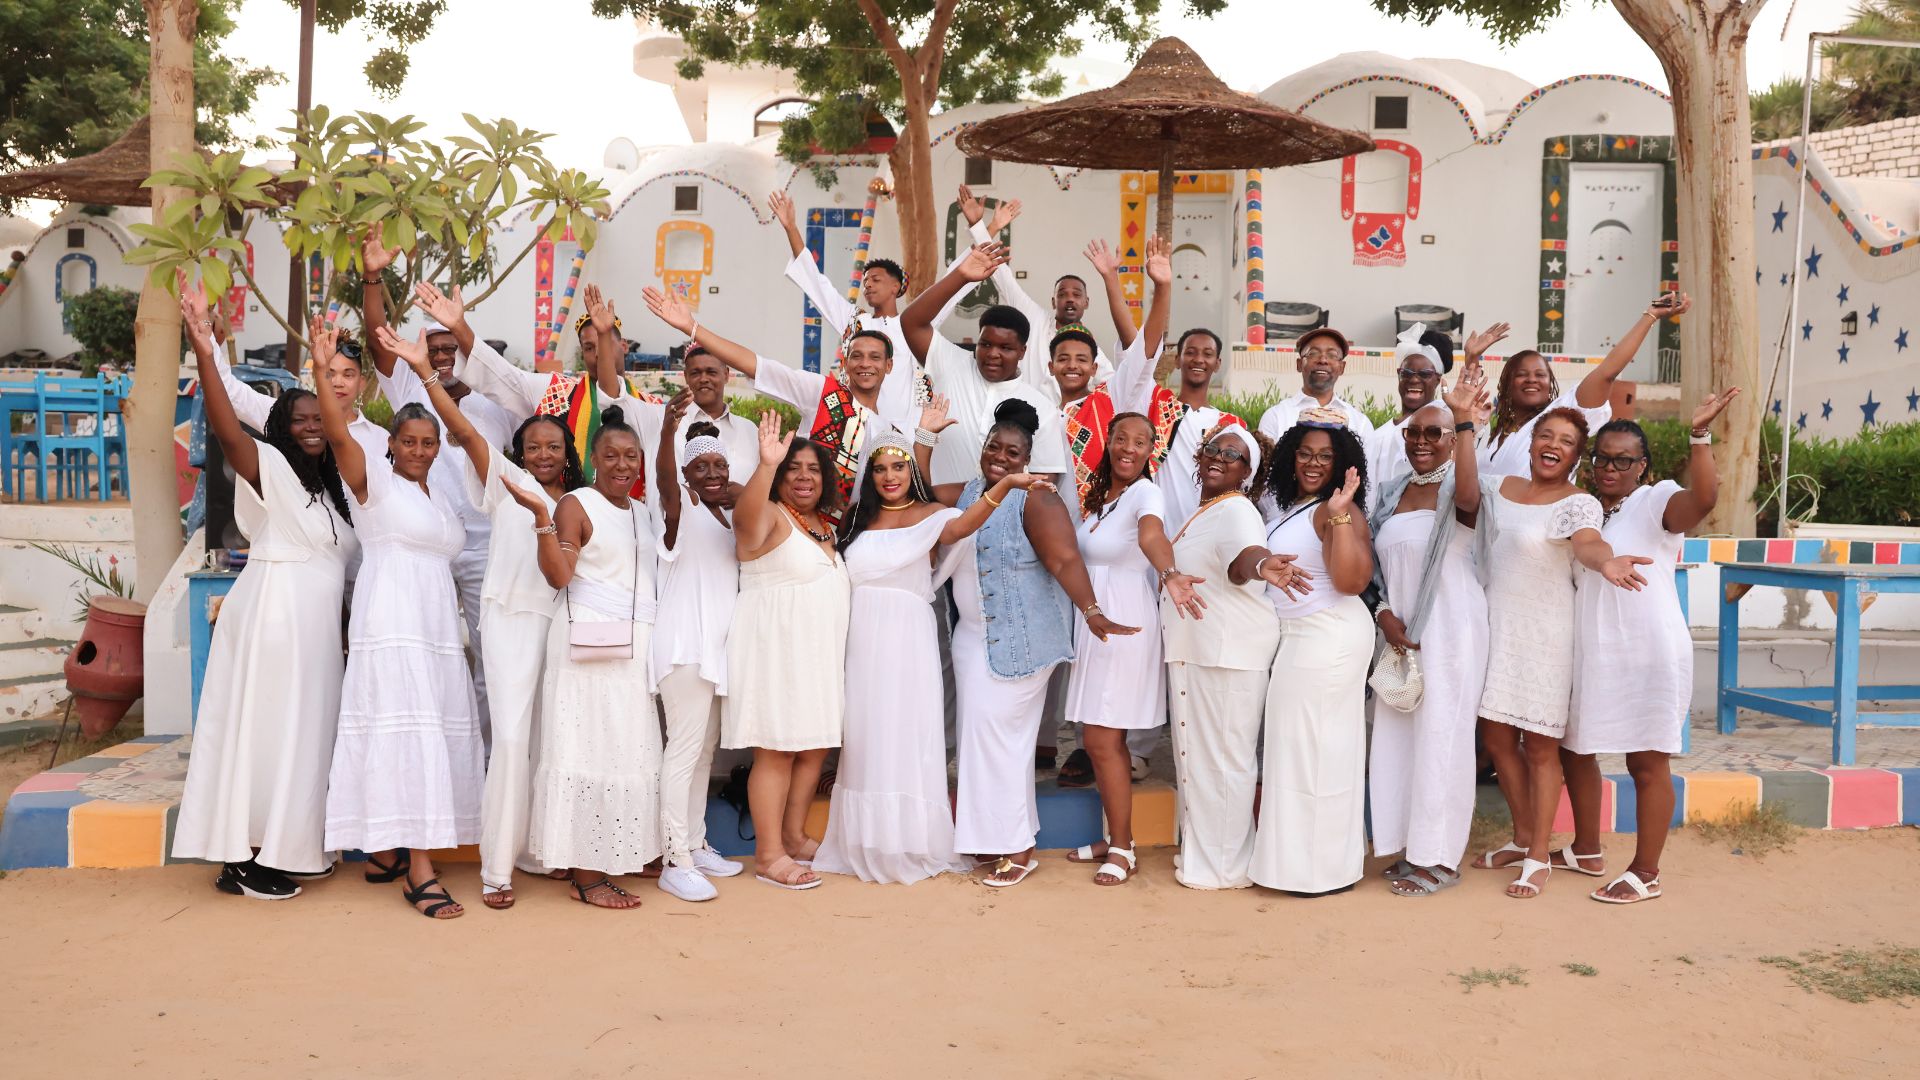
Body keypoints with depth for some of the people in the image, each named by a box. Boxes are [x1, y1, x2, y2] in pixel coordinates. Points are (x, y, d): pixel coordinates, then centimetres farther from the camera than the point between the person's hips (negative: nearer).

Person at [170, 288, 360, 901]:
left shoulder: (328, 489, 18)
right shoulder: (269, 469, -6)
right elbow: (226, 429, -24)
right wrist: (204, 352, -36)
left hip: (318, 626, 8)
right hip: (274, 615, -8)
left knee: (303, 732, 10)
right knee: (265, 729, -5)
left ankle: (286, 848, 18)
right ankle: (241, 860, 1)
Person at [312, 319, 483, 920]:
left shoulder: (440, 500, 20)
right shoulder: (374, 482, -1)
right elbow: (339, 434, -15)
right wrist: (323, 372, -28)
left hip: (438, 628, 7)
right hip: (392, 625, -7)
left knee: (433, 734, 6)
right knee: (405, 733, -12)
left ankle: (384, 852, 17)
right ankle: (419, 869, -13)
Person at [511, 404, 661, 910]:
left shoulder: (643, 512, 17)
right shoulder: (576, 504, -4)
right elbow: (558, 575, -14)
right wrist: (541, 518, -23)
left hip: (637, 646, 7)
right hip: (590, 643, -7)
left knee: (629, 750, 7)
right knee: (592, 749, -6)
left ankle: (612, 857, 15)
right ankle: (587, 874, -2)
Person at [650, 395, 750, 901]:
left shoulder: (727, 513, 15)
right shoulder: (681, 505, -9)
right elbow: (664, 477, -29)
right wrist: (669, 427, -47)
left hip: (718, 641, 8)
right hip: (685, 641, -8)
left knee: (706, 746, 14)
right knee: (686, 746, -11)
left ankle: (696, 844, 24)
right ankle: (675, 862, -8)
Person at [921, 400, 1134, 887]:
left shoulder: (1035, 500, -13)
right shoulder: (966, 494, 10)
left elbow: (1064, 560, -22)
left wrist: (1092, 613, -32)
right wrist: (926, 435, 8)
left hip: (1018, 639, -8)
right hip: (972, 636, 8)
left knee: (998, 732, -6)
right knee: (983, 732, 10)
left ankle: (1017, 847, 6)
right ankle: (995, 835, 21)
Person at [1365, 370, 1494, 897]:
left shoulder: (1454, 488, -8)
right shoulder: (1395, 490, 11)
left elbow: (1469, 494, -35)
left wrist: (1466, 424, -48)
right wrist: (1385, 613, -3)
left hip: (1449, 630, -7)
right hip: (1400, 630, 7)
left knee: (1441, 737, -2)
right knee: (1396, 735, 9)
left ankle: (1441, 858, 10)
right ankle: (1411, 846, 22)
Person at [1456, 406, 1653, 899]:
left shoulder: (1578, 503, -9)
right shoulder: (1500, 487, 6)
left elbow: (1587, 543, -29)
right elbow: (1465, 496, -14)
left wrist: (1606, 561, -53)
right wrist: (1466, 427, -20)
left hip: (1544, 636, -5)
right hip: (1496, 628, 5)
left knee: (1540, 745, 2)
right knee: (1496, 736, 11)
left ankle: (1538, 857, 13)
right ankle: (1523, 836, 31)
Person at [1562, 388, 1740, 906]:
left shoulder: (1658, 501, -8)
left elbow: (1703, 497, -30)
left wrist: (1700, 434, -38)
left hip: (1648, 657, -7)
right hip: (1588, 654, 8)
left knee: (1647, 765, -1)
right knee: (1575, 751, 16)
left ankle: (1645, 873, 9)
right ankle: (1585, 848, 33)